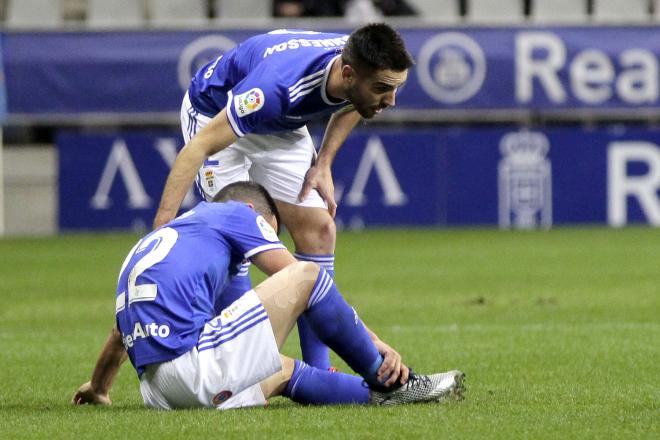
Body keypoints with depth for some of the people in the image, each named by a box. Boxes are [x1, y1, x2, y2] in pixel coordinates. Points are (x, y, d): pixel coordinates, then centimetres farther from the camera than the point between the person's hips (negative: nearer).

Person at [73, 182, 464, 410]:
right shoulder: (237, 213, 12)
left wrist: (98, 387, 57)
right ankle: (390, 383, 11)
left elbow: (125, 326, 41)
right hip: (195, 367, -8)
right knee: (307, 275, 4)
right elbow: (305, 279, 9)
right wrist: (374, 341, 11)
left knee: (285, 371, 32)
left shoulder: (158, 238, 32)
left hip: (158, 392, 8)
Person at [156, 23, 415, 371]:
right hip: (214, 116, -6)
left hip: (282, 129, 6)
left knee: (319, 230, -4)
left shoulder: (363, 71, -25)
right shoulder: (278, 86, -45)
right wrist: (162, 227, -42)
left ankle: (318, 371, 1)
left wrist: (323, 163, -5)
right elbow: (198, 148, -39)